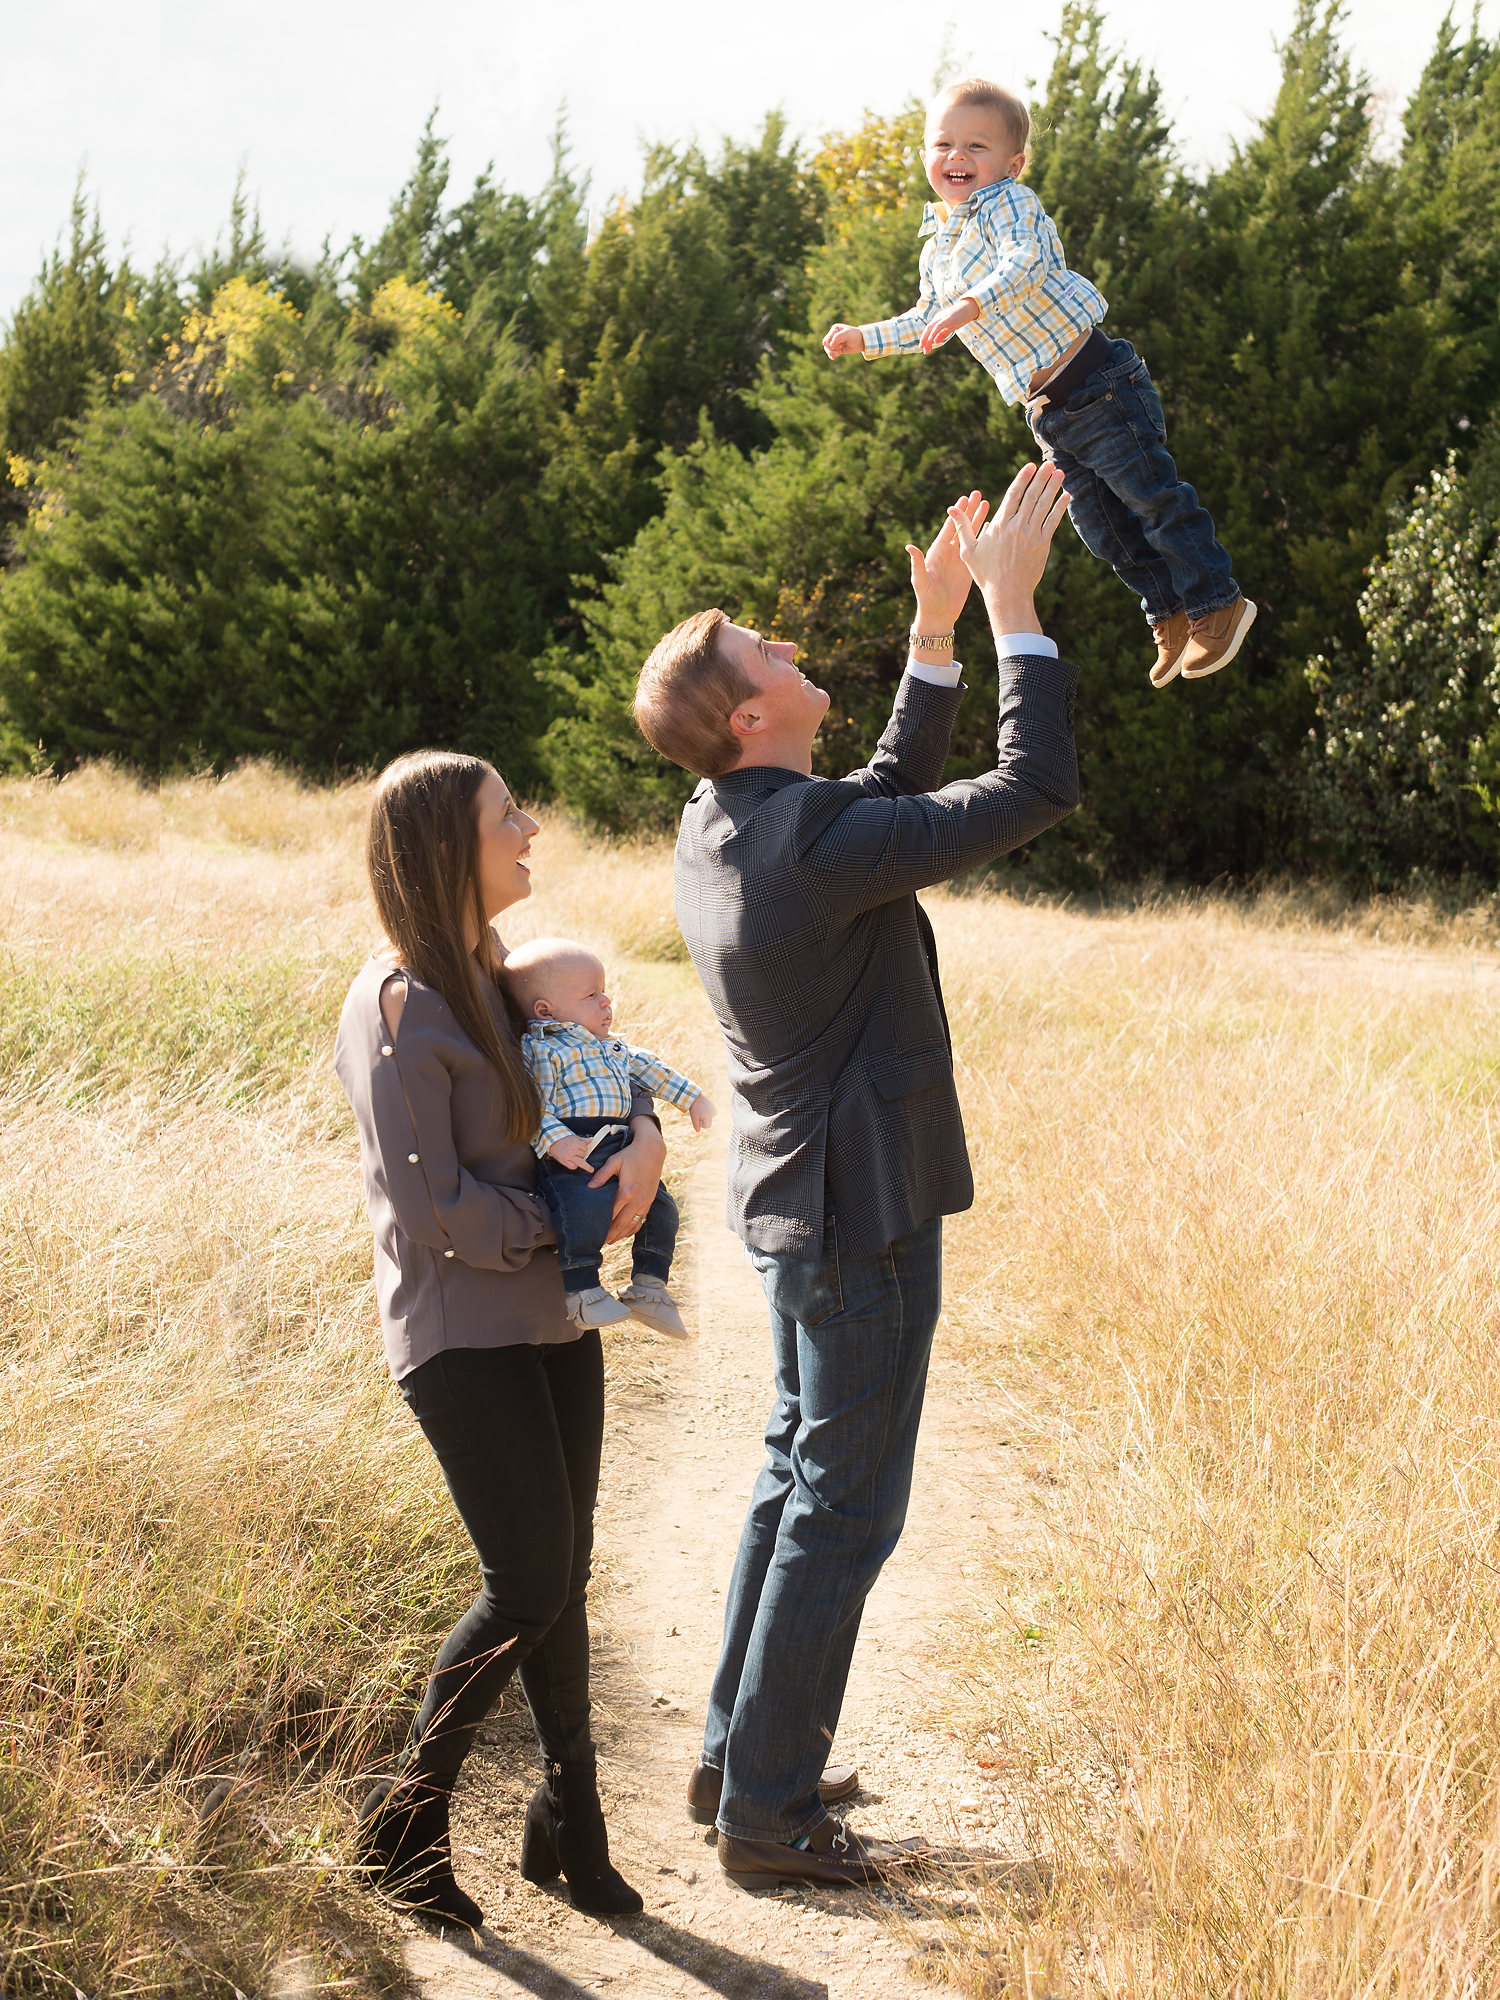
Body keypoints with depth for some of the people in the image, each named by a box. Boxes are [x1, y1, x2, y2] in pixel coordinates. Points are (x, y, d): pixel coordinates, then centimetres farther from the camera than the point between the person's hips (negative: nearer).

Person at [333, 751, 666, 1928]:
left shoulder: (501, 978, 9)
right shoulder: (399, 1009, -16)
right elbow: (431, 1207, -18)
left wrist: (645, 1141, -2)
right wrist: (568, 1222, -8)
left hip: (550, 1315, 8)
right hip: (460, 1330, -8)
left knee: (564, 1576, 11)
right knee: (529, 1586, -8)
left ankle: (571, 1821, 24)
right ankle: (406, 1818, 11)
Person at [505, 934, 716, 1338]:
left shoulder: (612, 1047, 24)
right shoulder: (539, 1050, -6)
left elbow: (649, 1069, 36)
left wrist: (693, 1097, 33)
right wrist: (556, 1142, -28)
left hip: (620, 1153, 9)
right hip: (574, 1157, -9)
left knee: (660, 1205, 12)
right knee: (585, 1207, -33)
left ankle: (649, 1287, 25)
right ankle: (579, 1293, -21)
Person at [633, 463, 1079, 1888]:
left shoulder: (718, 825, 4)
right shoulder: (810, 844, -25)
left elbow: (895, 792, 19)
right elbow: (1035, 793, -22)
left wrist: (937, 628, 13)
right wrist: (1010, 604, -13)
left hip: (793, 1193, 10)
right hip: (859, 1209, -10)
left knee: (800, 1474, 20)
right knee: (845, 1511, 1)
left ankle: (737, 1753, 31)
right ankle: (768, 1819, 10)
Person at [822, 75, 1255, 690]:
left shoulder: (1008, 204, -10)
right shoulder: (937, 248, 15)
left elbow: (1026, 263, -31)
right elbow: (928, 321, 31)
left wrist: (971, 304, -44)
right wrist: (864, 338, 25)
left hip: (1097, 381, -8)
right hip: (1048, 410, 8)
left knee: (1152, 495, -6)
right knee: (1099, 523, 10)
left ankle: (1218, 602, 5)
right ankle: (1170, 616, 24)